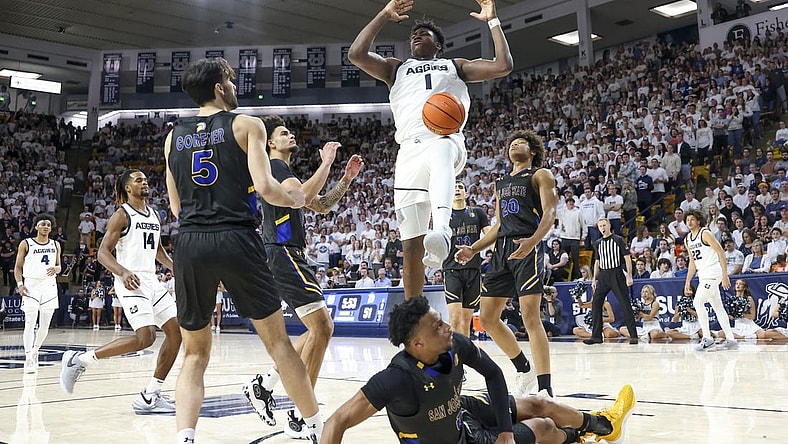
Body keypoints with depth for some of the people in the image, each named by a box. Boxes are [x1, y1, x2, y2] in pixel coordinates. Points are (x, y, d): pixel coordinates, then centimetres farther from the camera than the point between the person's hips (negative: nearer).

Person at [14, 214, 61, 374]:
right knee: (30, 323, -10)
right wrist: (20, 284, -9)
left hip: (49, 285, 4)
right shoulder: (26, 244, 1)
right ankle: (29, 360, -8)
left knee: (45, 325, 7)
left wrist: (56, 269, -7)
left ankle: (35, 351, 27)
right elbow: (18, 267, 4)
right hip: (31, 285, -4)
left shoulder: (56, 245, 11)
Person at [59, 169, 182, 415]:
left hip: (151, 281, 8)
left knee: (177, 331, -3)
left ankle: (149, 396, 3)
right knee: (145, 336, -21)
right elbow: (103, 252, -12)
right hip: (131, 282, -8)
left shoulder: (154, 215, 17)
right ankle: (79, 359, -5)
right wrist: (123, 272, -29)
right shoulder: (122, 215, -5)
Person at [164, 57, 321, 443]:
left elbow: (177, 207, 18)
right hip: (236, 240, -3)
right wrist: (294, 199, 12)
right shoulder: (246, 125, 4)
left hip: (190, 244, 4)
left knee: (195, 354, 14)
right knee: (278, 342, 9)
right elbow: (264, 187, -8)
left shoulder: (174, 136, 17)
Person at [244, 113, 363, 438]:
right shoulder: (274, 167, -7)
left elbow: (321, 205, 24)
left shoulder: (284, 171, 24)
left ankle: (263, 384, 16)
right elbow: (303, 196, -27)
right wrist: (326, 163, -16)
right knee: (321, 328, -13)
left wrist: (347, 179, 13)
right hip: (284, 255, -11)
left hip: (289, 256, 11)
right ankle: (300, 418, -8)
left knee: (321, 328, 13)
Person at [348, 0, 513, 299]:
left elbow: (503, 65, 13)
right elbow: (356, 54, 10)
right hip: (409, 151, 2)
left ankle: (442, 230, -65)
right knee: (411, 244, -1)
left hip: (447, 140, -2)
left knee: (440, 151, -43)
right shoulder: (396, 68, 27)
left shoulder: (456, 66, 25)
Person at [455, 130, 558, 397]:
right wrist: (473, 249, 16)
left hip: (527, 248, -8)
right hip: (502, 250, 8)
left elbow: (549, 212, -9)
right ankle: (524, 370, 23)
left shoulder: (541, 175, 5)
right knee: (487, 318, 6)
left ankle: (545, 389, -12)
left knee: (530, 317, -16)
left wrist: (533, 240, -28)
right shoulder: (501, 183, 26)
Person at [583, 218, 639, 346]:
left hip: (616, 274, -5)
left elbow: (627, 257, -5)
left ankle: (633, 335, -1)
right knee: (595, 303, -1)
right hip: (603, 275, 6)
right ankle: (596, 336, 5)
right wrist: (594, 279, 14)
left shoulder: (618, 240, -2)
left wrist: (629, 276, -12)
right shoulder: (598, 243, 14)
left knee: (625, 304, -6)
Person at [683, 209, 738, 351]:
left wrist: (725, 275, -18)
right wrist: (687, 281, 17)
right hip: (703, 275, 9)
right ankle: (730, 340, 14)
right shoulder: (687, 240, 14)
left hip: (713, 272, -9)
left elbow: (721, 253, -13)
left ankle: (707, 338, -9)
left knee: (698, 302, -15)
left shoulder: (705, 234, -10)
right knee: (717, 307, 10)